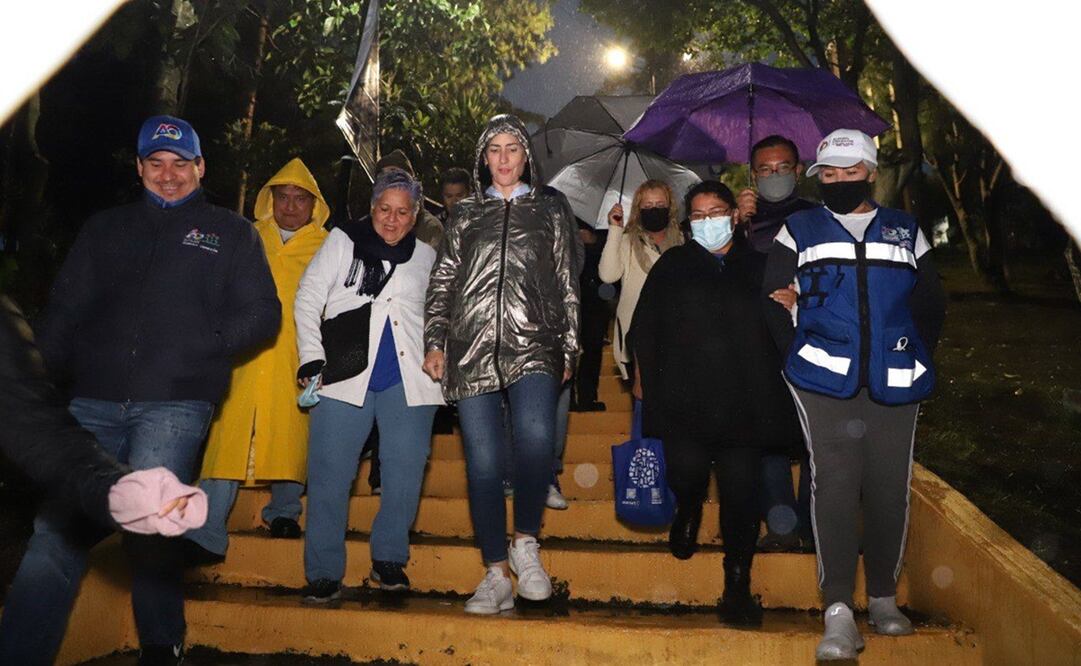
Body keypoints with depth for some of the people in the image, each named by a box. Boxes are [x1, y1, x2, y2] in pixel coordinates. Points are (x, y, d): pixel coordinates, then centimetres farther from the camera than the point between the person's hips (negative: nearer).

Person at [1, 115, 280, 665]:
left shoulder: (231, 233, 14)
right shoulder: (103, 230, 22)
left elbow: (262, 315, 7)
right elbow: (63, 313, 18)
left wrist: (204, 344, -8)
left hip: (175, 404, -3)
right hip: (94, 402, 3)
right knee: (57, 526, -3)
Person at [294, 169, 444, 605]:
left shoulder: (426, 256, 15)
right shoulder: (343, 241, 9)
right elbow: (308, 298, 5)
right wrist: (311, 355, -5)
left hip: (407, 380, 2)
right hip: (345, 374, -1)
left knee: (405, 473, -2)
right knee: (330, 474, -3)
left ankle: (389, 559, 14)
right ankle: (323, 573, 6)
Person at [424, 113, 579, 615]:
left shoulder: (551, 207, 17)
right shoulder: (465, 214, 20)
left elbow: (567, 283, 14)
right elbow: (442, 283, 17)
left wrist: (569, 347, 7)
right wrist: (434, 343, 6)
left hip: (533, 345, -1)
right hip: (472, 349, 2)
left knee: (535, 437, -26)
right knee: (483, 462, -1)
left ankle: (525, 542, -2)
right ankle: (496, 577, 8)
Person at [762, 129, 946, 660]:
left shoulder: (905, 231, 16)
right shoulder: (799, 230, 11)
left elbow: (932, 302, 17)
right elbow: (772, 299, 5)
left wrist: (918, 357, 8)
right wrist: (800, 355, -3)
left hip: (894, 384, 2)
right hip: (825, 383, -2)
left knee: (889, 489, 5)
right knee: (833, 485, -9)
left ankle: (883, 597, 22)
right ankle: (838, 610, -7)